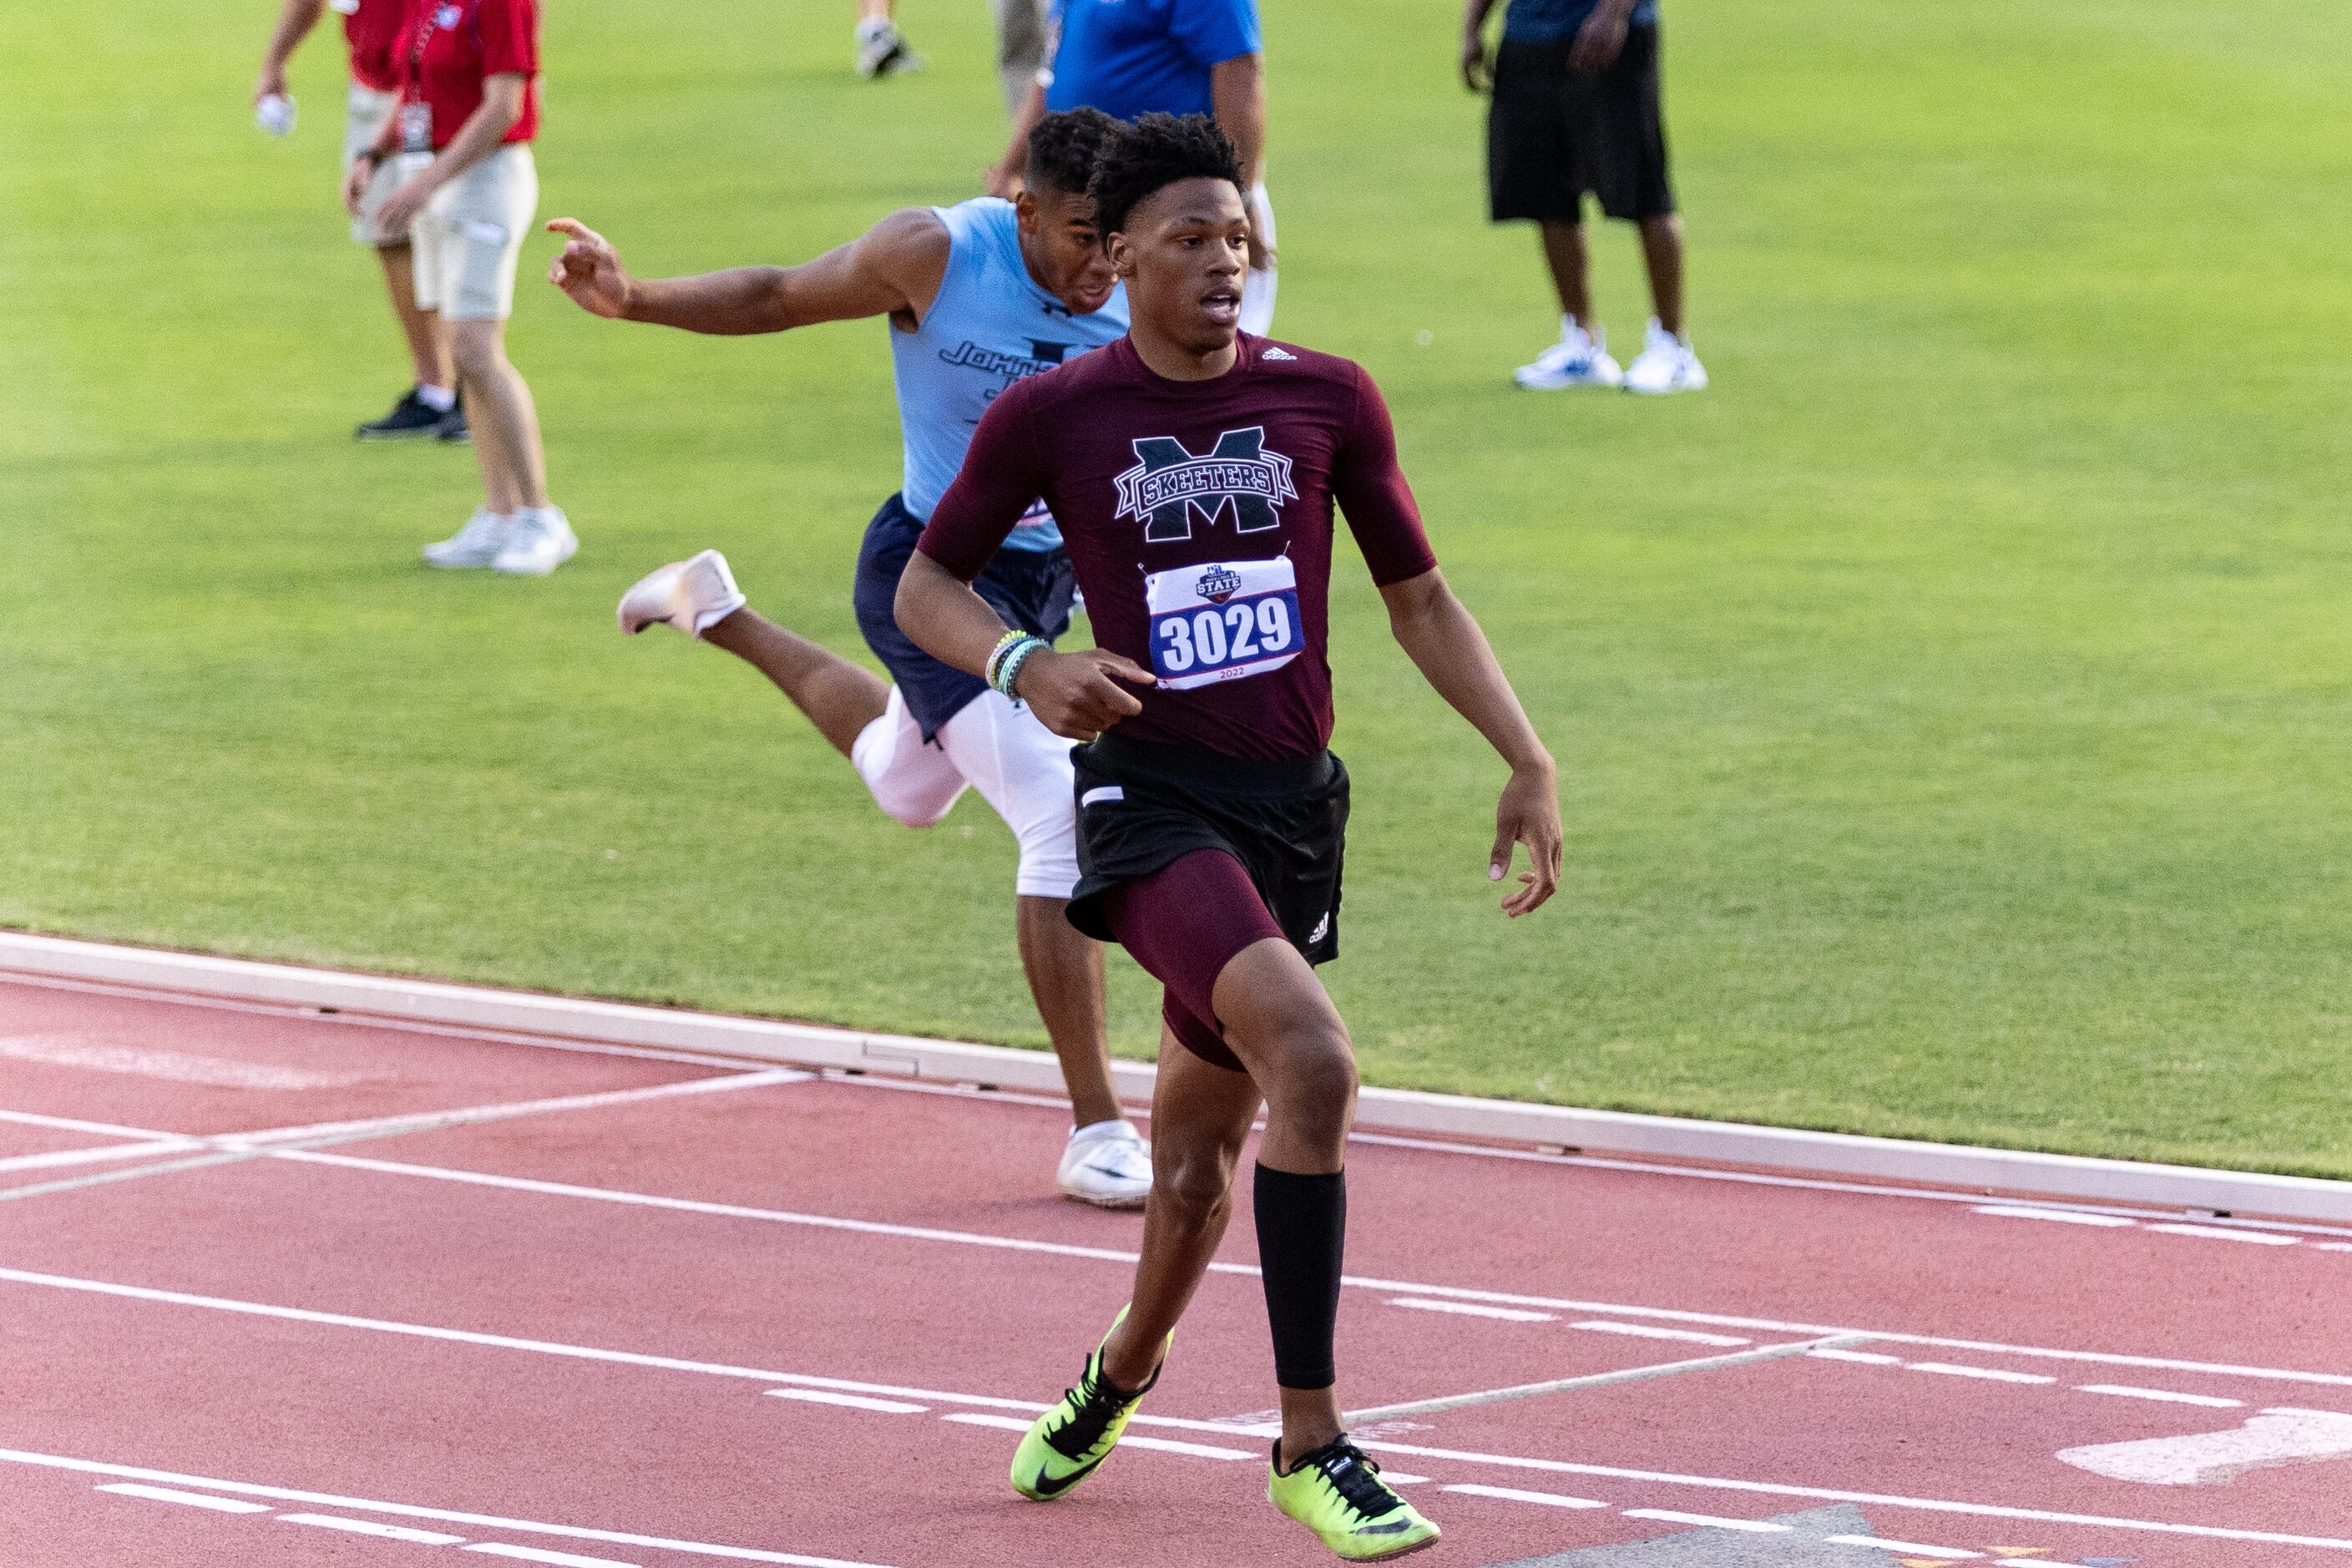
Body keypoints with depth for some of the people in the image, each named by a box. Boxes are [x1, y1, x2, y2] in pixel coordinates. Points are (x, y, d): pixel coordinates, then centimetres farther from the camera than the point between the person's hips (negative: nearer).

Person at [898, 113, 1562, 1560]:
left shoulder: (1326, 400, 3)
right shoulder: (1050, 418, -4)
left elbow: (1420, 597, 11)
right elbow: (927, 584, 6)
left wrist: (1529, 762, 2)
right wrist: (1025, 665, -14)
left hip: (1292, 800, 4)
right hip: (1152, 796, -4)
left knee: (1201, 1152, 14)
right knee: (1312, 1062, -28)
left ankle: (1124, 1369, 47)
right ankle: (1311, 1442, -21)